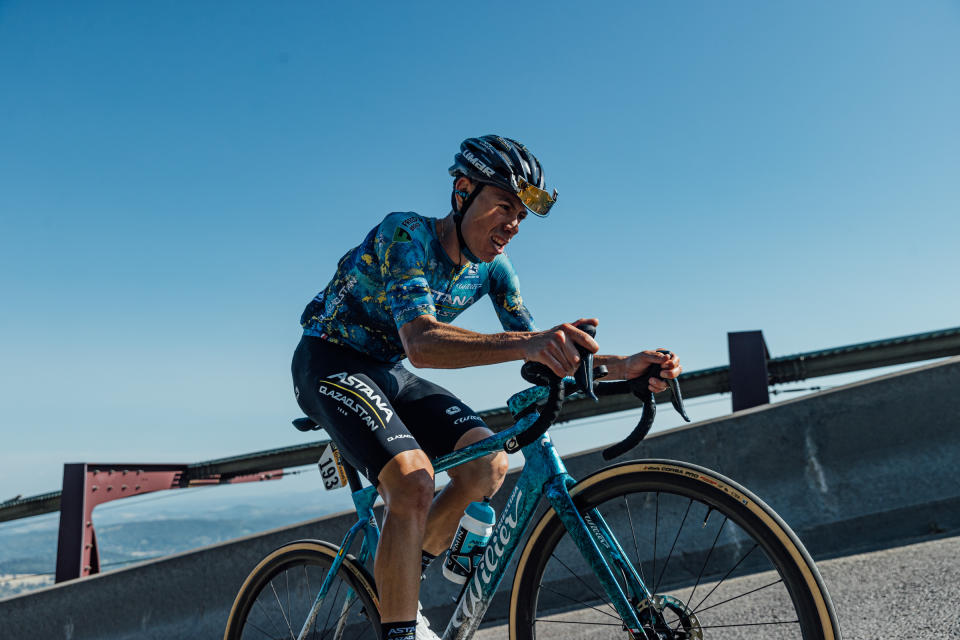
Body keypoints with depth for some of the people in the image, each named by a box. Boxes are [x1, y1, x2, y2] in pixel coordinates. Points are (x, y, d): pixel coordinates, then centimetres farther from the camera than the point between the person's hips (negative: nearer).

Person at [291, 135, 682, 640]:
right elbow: (421, 342, -40)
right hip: (330, 362, -7)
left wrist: (622, 366, -20)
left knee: (488, 463, -10)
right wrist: (525, 344, -55)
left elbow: (544, 357, -4)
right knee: (412, 480, -28)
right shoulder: (406, 234, -24)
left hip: (388, 373, 7)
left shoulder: (491, 267, -2)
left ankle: (396, 584, 7)